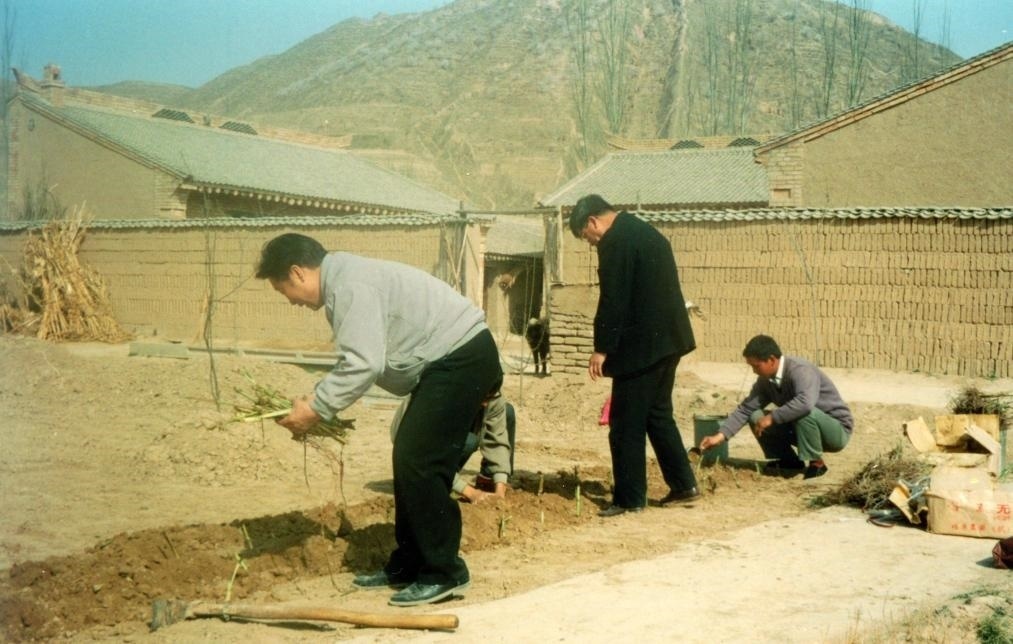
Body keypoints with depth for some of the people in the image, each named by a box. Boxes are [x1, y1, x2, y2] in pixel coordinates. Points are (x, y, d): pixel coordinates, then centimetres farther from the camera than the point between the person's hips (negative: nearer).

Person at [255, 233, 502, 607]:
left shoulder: (349, 285, -18)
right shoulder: (343, 282, 15)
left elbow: (363, 365, -26)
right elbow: (356, 361, 19)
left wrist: (315, 410, -16)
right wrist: (316, 400, 10)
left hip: (462, 358, -11)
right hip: (451, 359, 11)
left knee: (417, 463, -11)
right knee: (410, 460, 13)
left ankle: (444, 573, -2)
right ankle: (407, 566, 21)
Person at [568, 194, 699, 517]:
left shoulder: (615, 242, -13)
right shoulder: (646, 232, 17)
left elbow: (612, 300, -19)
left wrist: (601, 348, -14)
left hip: (640, 345, -10)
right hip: (667, 339, 10)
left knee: (626, 424, -2)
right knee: (658, 413, 19)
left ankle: (629, 498, 3)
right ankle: (683, 484, 21)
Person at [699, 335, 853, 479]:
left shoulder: (800, 370, -28)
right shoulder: (766, 381, -5)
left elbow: (805, 403, -46)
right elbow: (745, 409, -6)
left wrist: (772, 417, -37)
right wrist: (720, 436, -16)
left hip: (837, 430, -7)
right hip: (801, 426, 7)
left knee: (804, 412, -37)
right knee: (756, 417, -6)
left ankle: (816, 463, -16)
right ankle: (789, 462, 5)